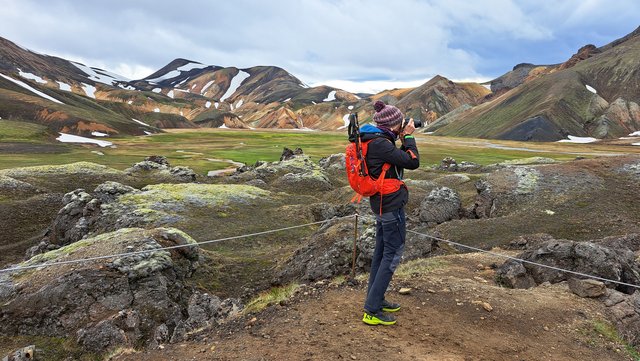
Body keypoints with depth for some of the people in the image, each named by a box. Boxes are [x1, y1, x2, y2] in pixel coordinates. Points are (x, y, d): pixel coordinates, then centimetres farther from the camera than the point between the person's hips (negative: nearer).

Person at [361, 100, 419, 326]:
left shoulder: (376, 140, 9)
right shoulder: (380, 144, -22)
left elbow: (398, 160, 16)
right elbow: (413, 163, -19)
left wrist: (402, 140, 6)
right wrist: (408, 137, -8)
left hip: (381, 203, 10)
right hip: (391, 204, -10)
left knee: (381, 252, 17)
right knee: (392, 255, -2)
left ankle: (375, 299, 29)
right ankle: (372, 311, 3)